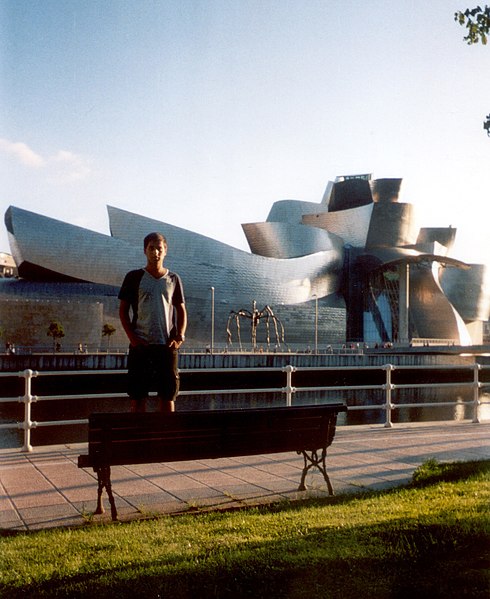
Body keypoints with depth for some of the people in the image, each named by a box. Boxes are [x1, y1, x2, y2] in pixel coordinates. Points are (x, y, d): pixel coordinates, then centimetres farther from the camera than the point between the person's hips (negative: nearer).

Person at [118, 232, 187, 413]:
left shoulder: (173, 279, 8)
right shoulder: (134, 277, 3)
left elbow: (181, 311, 12)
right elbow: (123, 310, 4)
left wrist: (180, 336, -4)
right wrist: (132, 336, -8)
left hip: (167, 344, 1)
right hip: (141, 344, -1)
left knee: (168, 395, 4)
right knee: (137, 395, 1)